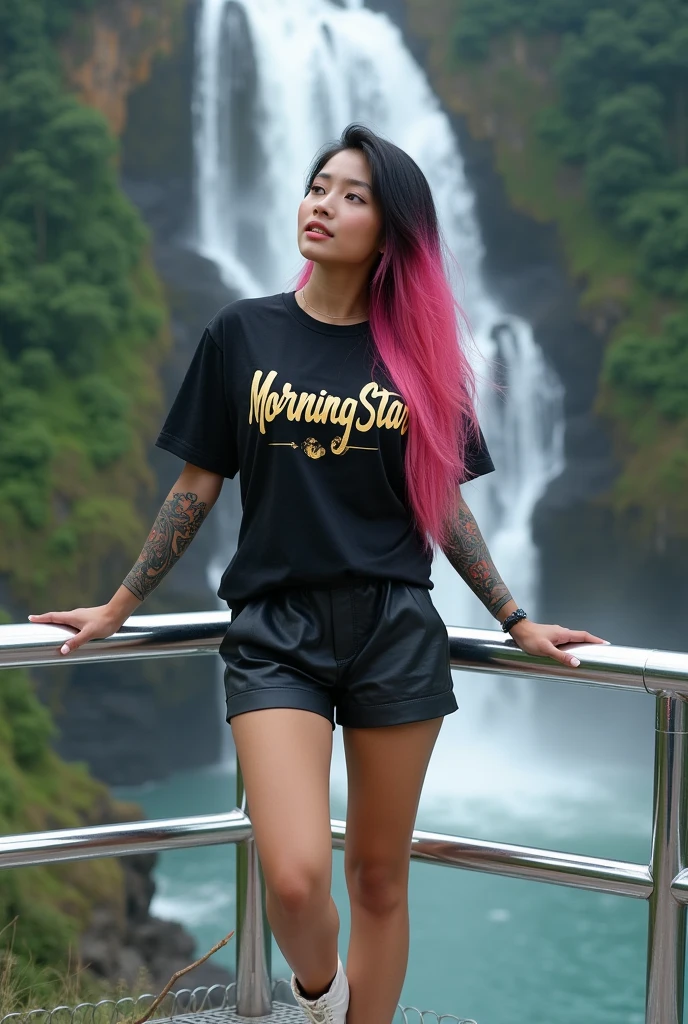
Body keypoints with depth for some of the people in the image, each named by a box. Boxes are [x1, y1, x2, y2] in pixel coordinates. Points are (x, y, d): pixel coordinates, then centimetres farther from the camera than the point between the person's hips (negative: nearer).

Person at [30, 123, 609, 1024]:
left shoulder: (416, 351, 6)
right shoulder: (242, 335, 3)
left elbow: (443, 503, 12)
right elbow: (198, 486, 8)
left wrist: (517, 622, 11)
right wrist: (119, 609, 10)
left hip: (395, 630, 2)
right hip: (276, 632, -1)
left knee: (380, 875, 6)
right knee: (296, 878, -16)